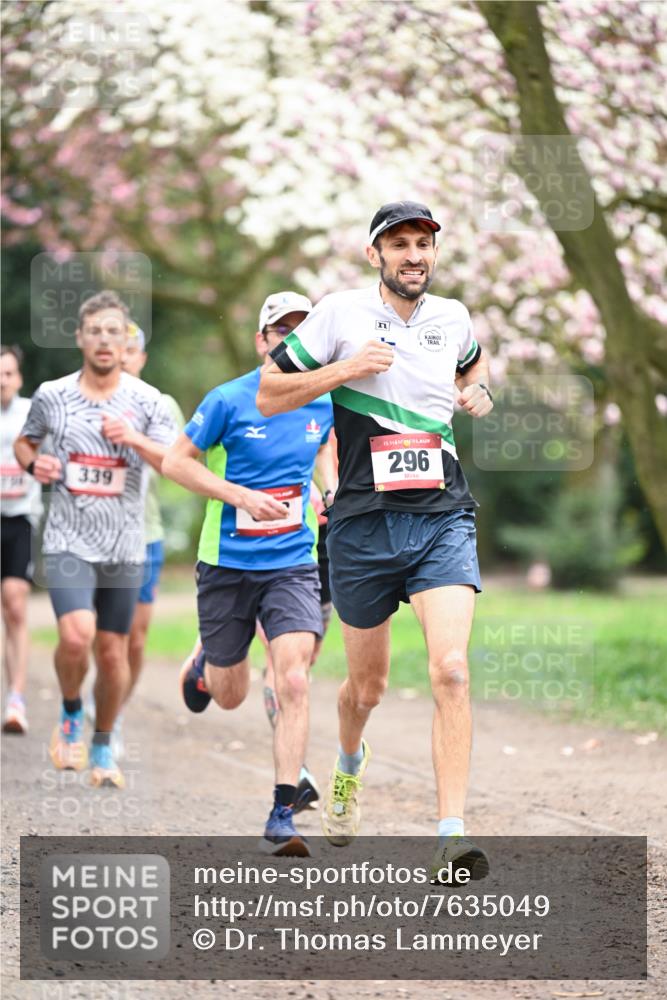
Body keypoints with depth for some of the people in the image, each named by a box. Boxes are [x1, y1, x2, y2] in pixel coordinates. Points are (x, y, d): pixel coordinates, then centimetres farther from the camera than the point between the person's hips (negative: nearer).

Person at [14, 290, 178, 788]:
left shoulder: (146, 401, -1)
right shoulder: (51, 395, 1)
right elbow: (24, 441, 19)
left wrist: (135, 440, -24)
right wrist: (33, 463, -4)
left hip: (124, 546, 1)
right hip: (69, 542, -1)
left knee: (113, 650, 7)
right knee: (76, 635, -22)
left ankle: (103, 747, 27)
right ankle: (72, 713, 8)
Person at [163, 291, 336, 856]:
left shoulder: (324, 403, 1)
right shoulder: (230, 401, -11)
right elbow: (175, 462, -5)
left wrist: (333, 496, 6)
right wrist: (241, 496, -17)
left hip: (293, 564, 2)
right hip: (228, 564, -1)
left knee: (294, 681, -18)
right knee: (229, 696, 11)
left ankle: (283, 817, -14)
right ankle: (205, 664, 50)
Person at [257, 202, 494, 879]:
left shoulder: (452, 317, 10)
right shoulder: (340, 314, -2)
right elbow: (268, 396, 0)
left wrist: (477, 391, 12)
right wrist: (344, 369, -13)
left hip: (442, 522, 1)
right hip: (364, 524, -1)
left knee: (450, 668, -19)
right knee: (367, 686, 11)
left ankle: (452, 835, -21)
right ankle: (349, 764, 47)